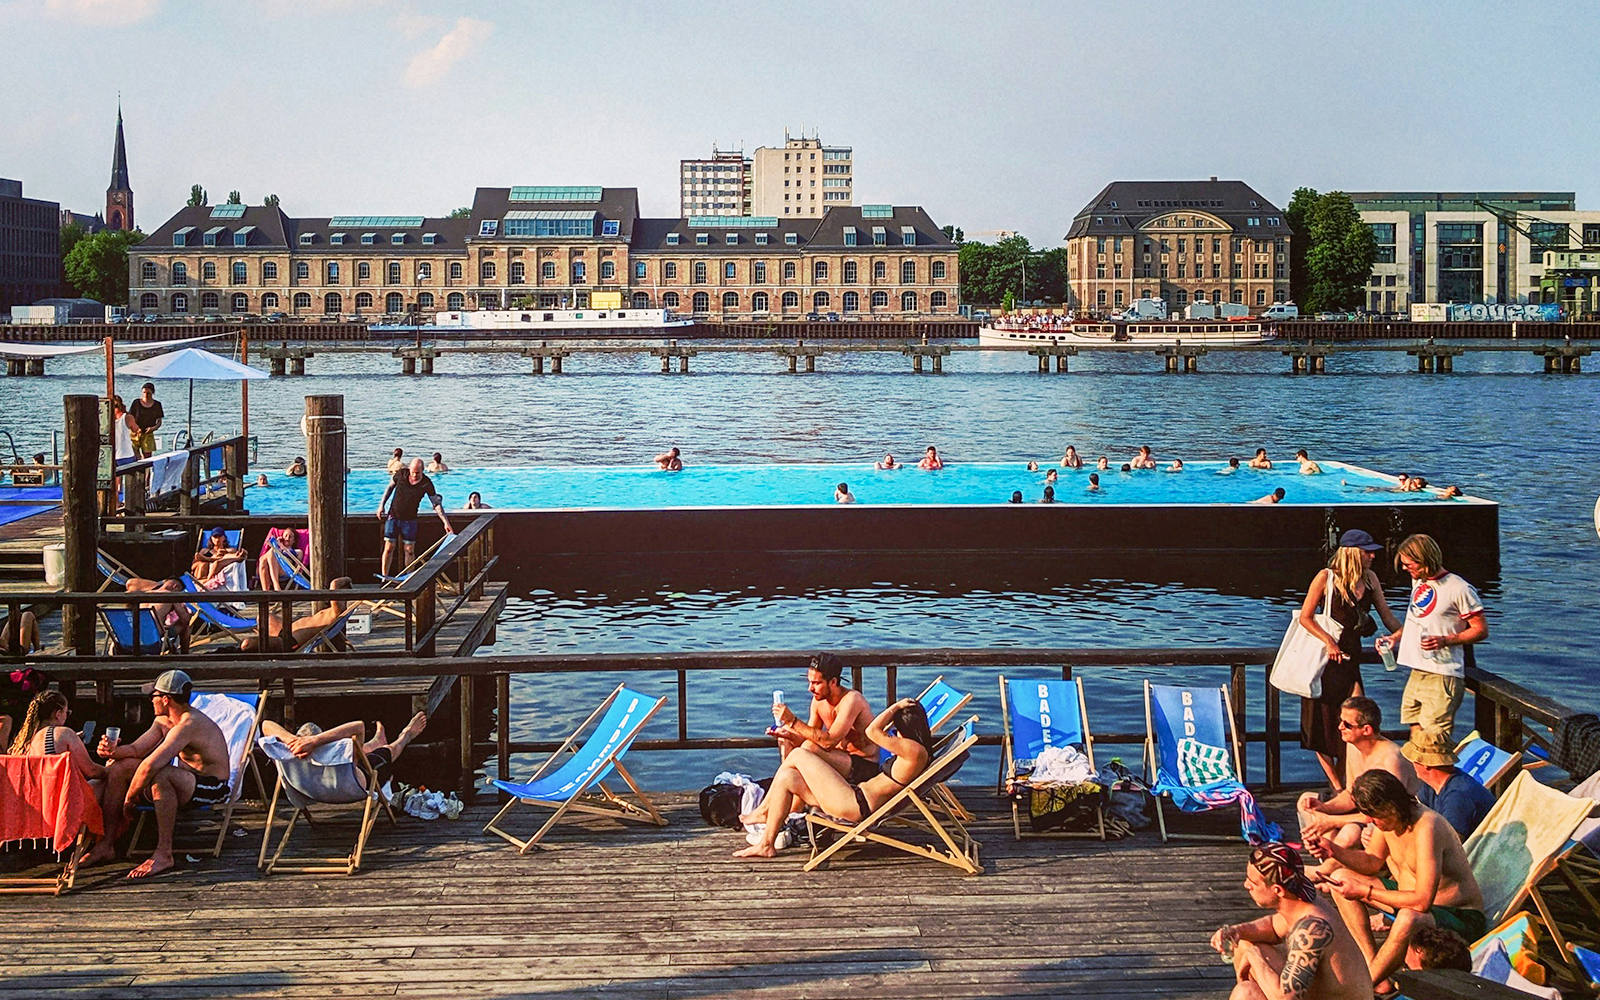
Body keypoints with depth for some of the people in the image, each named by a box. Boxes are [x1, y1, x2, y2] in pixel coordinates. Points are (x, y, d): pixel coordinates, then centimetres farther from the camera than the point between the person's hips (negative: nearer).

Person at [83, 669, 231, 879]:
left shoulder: (189, 724, -26)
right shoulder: (164, 721, 7)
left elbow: (150, 765, -32)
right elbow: (136, 750, 10)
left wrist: (129, 800, -22)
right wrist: (114, 751, -12)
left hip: (212, 788, -10)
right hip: (186, 779, 10)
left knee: (160, 775, -40)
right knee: (119, 766, 6)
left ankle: (164, 854, -32)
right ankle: (106, 844, 6)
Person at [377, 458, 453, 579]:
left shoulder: (426, 484, -12)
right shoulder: (401, 474, -9)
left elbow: (437, 504, -9)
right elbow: (390, 487, 8)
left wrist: (446, 522, -15)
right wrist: (381, 505, 4)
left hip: (410, 519, 0)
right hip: (393, 516, 0)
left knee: (409, 550, 1)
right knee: (389, 548, -3)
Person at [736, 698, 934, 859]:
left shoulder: (915, 750, -18)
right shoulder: (916, 750, 14)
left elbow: (872, 731, -20)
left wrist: (897, 707, -8)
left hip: (858, 804, -11)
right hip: (857, 799, 11)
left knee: (798, 755, -3)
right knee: (787, 778, 8)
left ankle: (763, 810, 11)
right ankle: (766, 844, 12)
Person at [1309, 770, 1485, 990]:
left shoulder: (1426, 827, -31)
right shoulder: (1387, 818, -5)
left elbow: (1422, 901, -35)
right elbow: (1372, 861, 13)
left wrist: (1364, 892, -27)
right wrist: (1334, 851, -6)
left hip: (1461, 917, -9)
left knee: (1408, 920, -41)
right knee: (1341, 878, 3)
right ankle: (1373, 965, -5)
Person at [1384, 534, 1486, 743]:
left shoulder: (1459, 589, -10)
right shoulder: (1418, 582, 15)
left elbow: (1481, 630, -7)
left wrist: (1445, 641, -19)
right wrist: (1395, 637, 13)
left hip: (1442, 676, -8)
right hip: (1416, 675, 8)